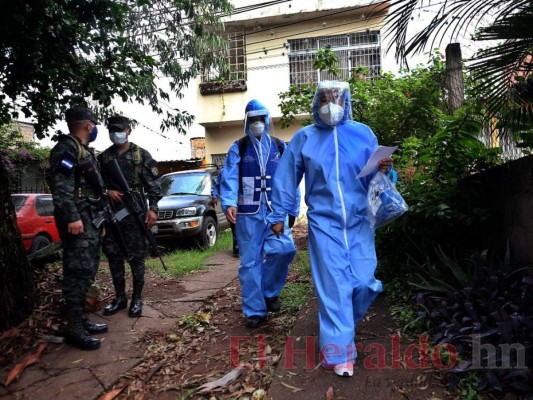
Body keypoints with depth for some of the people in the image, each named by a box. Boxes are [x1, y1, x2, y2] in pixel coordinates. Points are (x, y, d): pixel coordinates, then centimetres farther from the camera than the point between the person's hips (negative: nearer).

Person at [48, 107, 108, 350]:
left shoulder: (85, 150, 22)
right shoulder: (66, 147, -8)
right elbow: (60, 184, -20)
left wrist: (101, 217, 24)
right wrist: (71, 217, -26)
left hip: (91, 219, 10)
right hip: (78, 220, -10)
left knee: (87, 272, 13)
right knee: (78, 273, -8)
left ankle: (82, 320, 22)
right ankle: (74, 329, 0)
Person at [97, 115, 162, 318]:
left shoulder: (141, 155, 2)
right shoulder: (103, 157, 12)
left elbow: (153, 184, -2)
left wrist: (152, 208, -10)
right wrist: (107, 191, -6)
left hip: (135, 213, -4)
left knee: (136, 257, 1)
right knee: (113, 256, 8)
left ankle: (137, 299, 13)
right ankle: (120, 297, 22)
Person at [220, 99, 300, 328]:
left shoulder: (279, 147, 11)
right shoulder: (238, 148, 4)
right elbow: (229, 178, -10)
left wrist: (293, 208, 8)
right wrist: (229, 203, -26)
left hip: (275, 212, 2)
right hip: (248, 214, -1)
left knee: (285, 249, -16)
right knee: (250, 262, 3)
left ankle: (269, 291, 11)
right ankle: (255, 310, 16)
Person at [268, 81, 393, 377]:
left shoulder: (363, 133, 6)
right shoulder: (304, 138, 5)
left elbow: (373, 177, 6)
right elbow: (287, 177, 7)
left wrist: (384, 169, -18)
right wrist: (279, 215, 9)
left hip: (359, 222, 2)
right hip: (325, 223, -1)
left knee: (365, 282, 3)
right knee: (334, 286, -1)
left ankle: (341, 325, 34)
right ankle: (340, 351, 12)